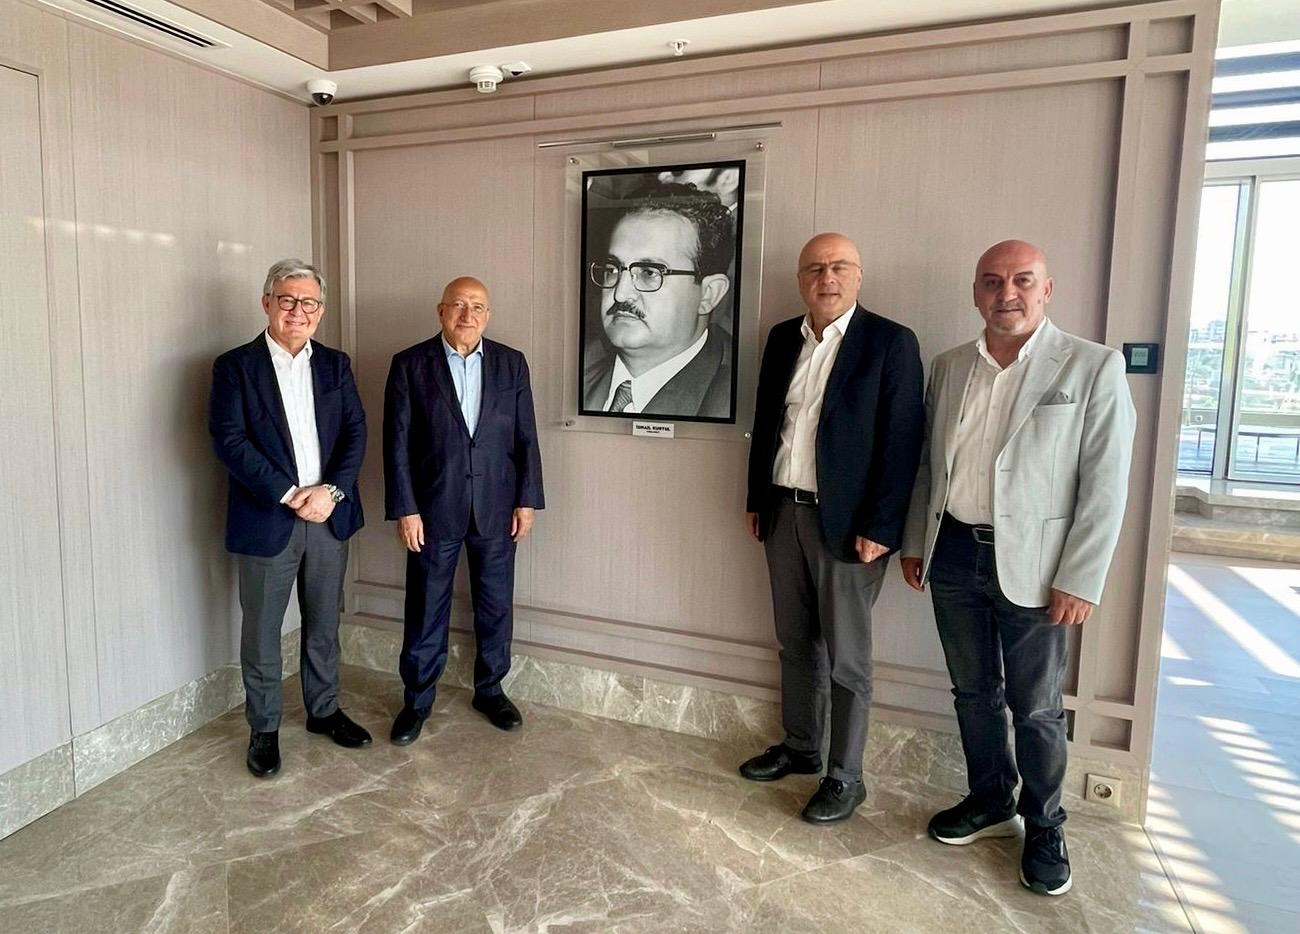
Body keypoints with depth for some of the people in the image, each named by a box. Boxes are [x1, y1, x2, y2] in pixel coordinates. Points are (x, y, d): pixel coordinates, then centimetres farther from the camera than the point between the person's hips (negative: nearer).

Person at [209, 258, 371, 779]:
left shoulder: (335, 364, 7)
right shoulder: (235, 366, -4)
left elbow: (355, 431, 2)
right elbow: (229, 442, -11)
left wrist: (331, 490, -13)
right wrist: (290, 495, -17)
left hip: (329, 516, 3)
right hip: (267, 520, -3)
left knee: (323, 625, 16)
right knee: (262, 632, 9)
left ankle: (323, 711, 33)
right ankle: (264, 729, 26)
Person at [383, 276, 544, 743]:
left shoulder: (512, 363, 3)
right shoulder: (410, 364, -3)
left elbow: (526, 438, 4)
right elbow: (397, 443, -4)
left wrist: (527, 500, 0)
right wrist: (404, 509, -9)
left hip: (496, 509, 2)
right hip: (434, 510, -2)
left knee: (496, 608, 12)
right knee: (426, 610, 9)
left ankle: (490, 690, 31)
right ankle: (417, 699, 27)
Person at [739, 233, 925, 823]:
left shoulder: (890, 342, -9)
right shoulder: (783, 339, 9)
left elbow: (902, 441, -12)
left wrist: (880, 528, -15)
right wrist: (756, 500, 13)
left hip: (846, 522, -5)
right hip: (783, 513, 6)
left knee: (846, 656, 5)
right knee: (795, 643, 17)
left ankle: (845, 776, 21)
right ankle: (800, 747, 35)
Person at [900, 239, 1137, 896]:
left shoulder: (1094, 367, -7)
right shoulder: (949, 367, 7)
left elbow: (1105, 484, -10)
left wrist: (1079, 581, -13)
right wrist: (915, 542, 13)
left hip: (1031, 565, -4)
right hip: (953, 555, 4)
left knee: (1036, 707, 8)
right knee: (973, 692, 17)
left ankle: (1044, 828, 30)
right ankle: (990, 801, 37)